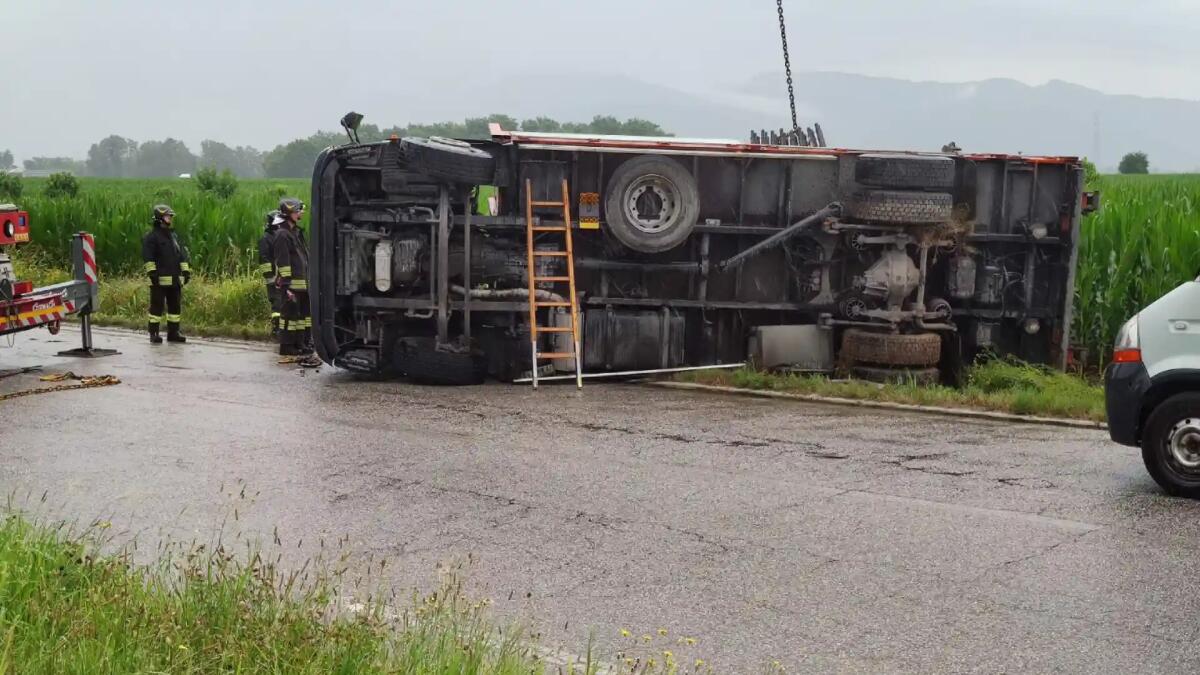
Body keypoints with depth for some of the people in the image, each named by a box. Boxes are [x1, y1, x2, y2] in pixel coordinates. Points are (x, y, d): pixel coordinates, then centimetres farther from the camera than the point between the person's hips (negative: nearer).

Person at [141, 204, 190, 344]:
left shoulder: (174, 235, 19)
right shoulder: (151, 236, -4)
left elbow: (182, 255, 20)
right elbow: (148, 256, -12)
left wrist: (186, 270, 12)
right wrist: (151, 272, -20)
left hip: (175, 279, 7)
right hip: (160, 279, -7)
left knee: (175, 306, 9)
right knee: (157, 306, -4)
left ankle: (173, 332, 16)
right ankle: (154, 334, 0)